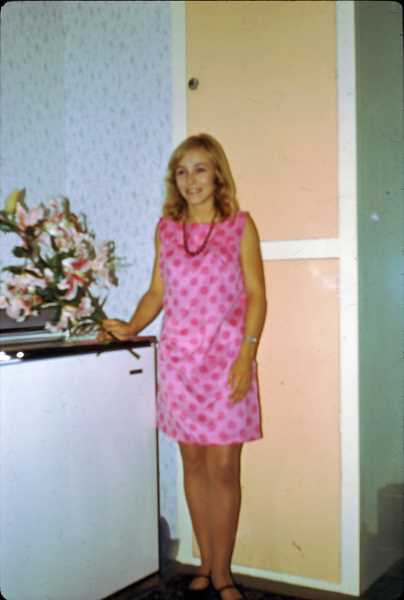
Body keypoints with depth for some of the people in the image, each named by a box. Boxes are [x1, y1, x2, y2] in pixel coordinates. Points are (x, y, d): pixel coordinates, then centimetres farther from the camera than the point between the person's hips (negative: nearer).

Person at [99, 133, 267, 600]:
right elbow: (156, 292, 13)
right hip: (178, 356, 3)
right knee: (193, 462, 9)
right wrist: (131, 327, -4)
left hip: (226, 359, -3)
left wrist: (247, 353, -12)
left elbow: (256, 295, -2)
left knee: (223, 467, -2)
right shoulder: (166, 228, 10)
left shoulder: (240, 226, 0)